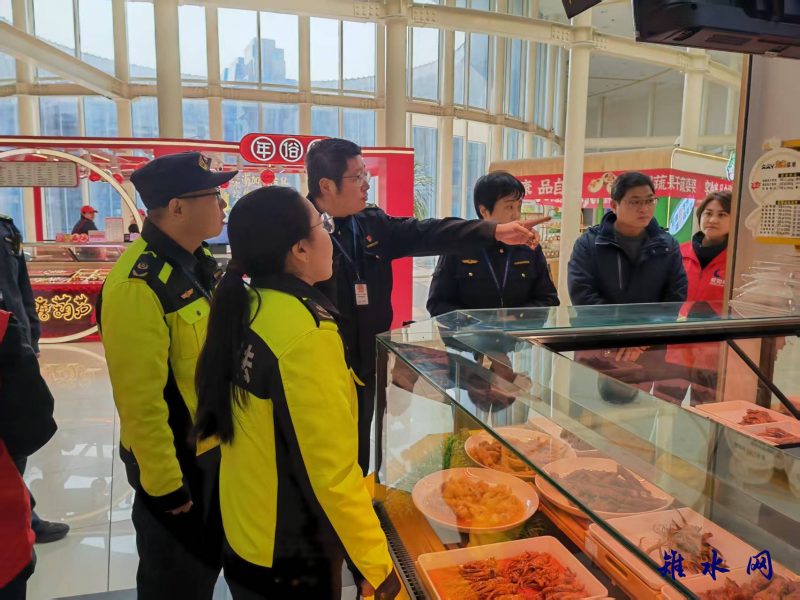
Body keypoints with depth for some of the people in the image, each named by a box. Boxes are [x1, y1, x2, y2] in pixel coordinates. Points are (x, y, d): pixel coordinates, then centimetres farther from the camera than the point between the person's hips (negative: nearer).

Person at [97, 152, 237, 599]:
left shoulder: (200, 264, 2)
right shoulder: (138, 285, -27)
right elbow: (140, 399, -25)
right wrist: (164, 482, -17)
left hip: (215, 444, 8)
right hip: (175, 456, -8)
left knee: (211, 559, 26)